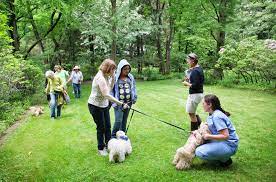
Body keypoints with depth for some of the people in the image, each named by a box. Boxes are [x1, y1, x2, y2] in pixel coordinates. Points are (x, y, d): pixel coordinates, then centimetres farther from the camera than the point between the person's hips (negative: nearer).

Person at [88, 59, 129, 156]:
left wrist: (113, 78, -7)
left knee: (108, 126, 12)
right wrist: (121, 103, -34)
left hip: (104, 104, 8)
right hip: (95, 105, -8)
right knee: (101, 127, 4)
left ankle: (109, 145, 28)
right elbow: (106, 95, -34)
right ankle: (101, 149, 22)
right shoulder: (100, 77, -26)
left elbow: (110, 88, 5)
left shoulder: (106, 76, 3)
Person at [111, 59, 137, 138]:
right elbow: (111, 90, -5)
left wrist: (134, 98, 8)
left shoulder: (131, 77, 3)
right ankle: (113, 136, 9)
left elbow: (134, 88, 14)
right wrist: (113, 102, -11)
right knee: (118, 120, -9)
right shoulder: (115, 78, -9)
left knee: (124, 120, 13)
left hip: (128, 103, 4)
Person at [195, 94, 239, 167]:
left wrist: (209, 136, -20)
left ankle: (225, 159, -3)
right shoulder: (212, 115, 8)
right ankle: (222, 157, 10)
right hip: (222, 142, 10)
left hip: (228, 145, -10)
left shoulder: (217, 116, -22)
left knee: (199, 152, -19)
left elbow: (225, 136, -26)